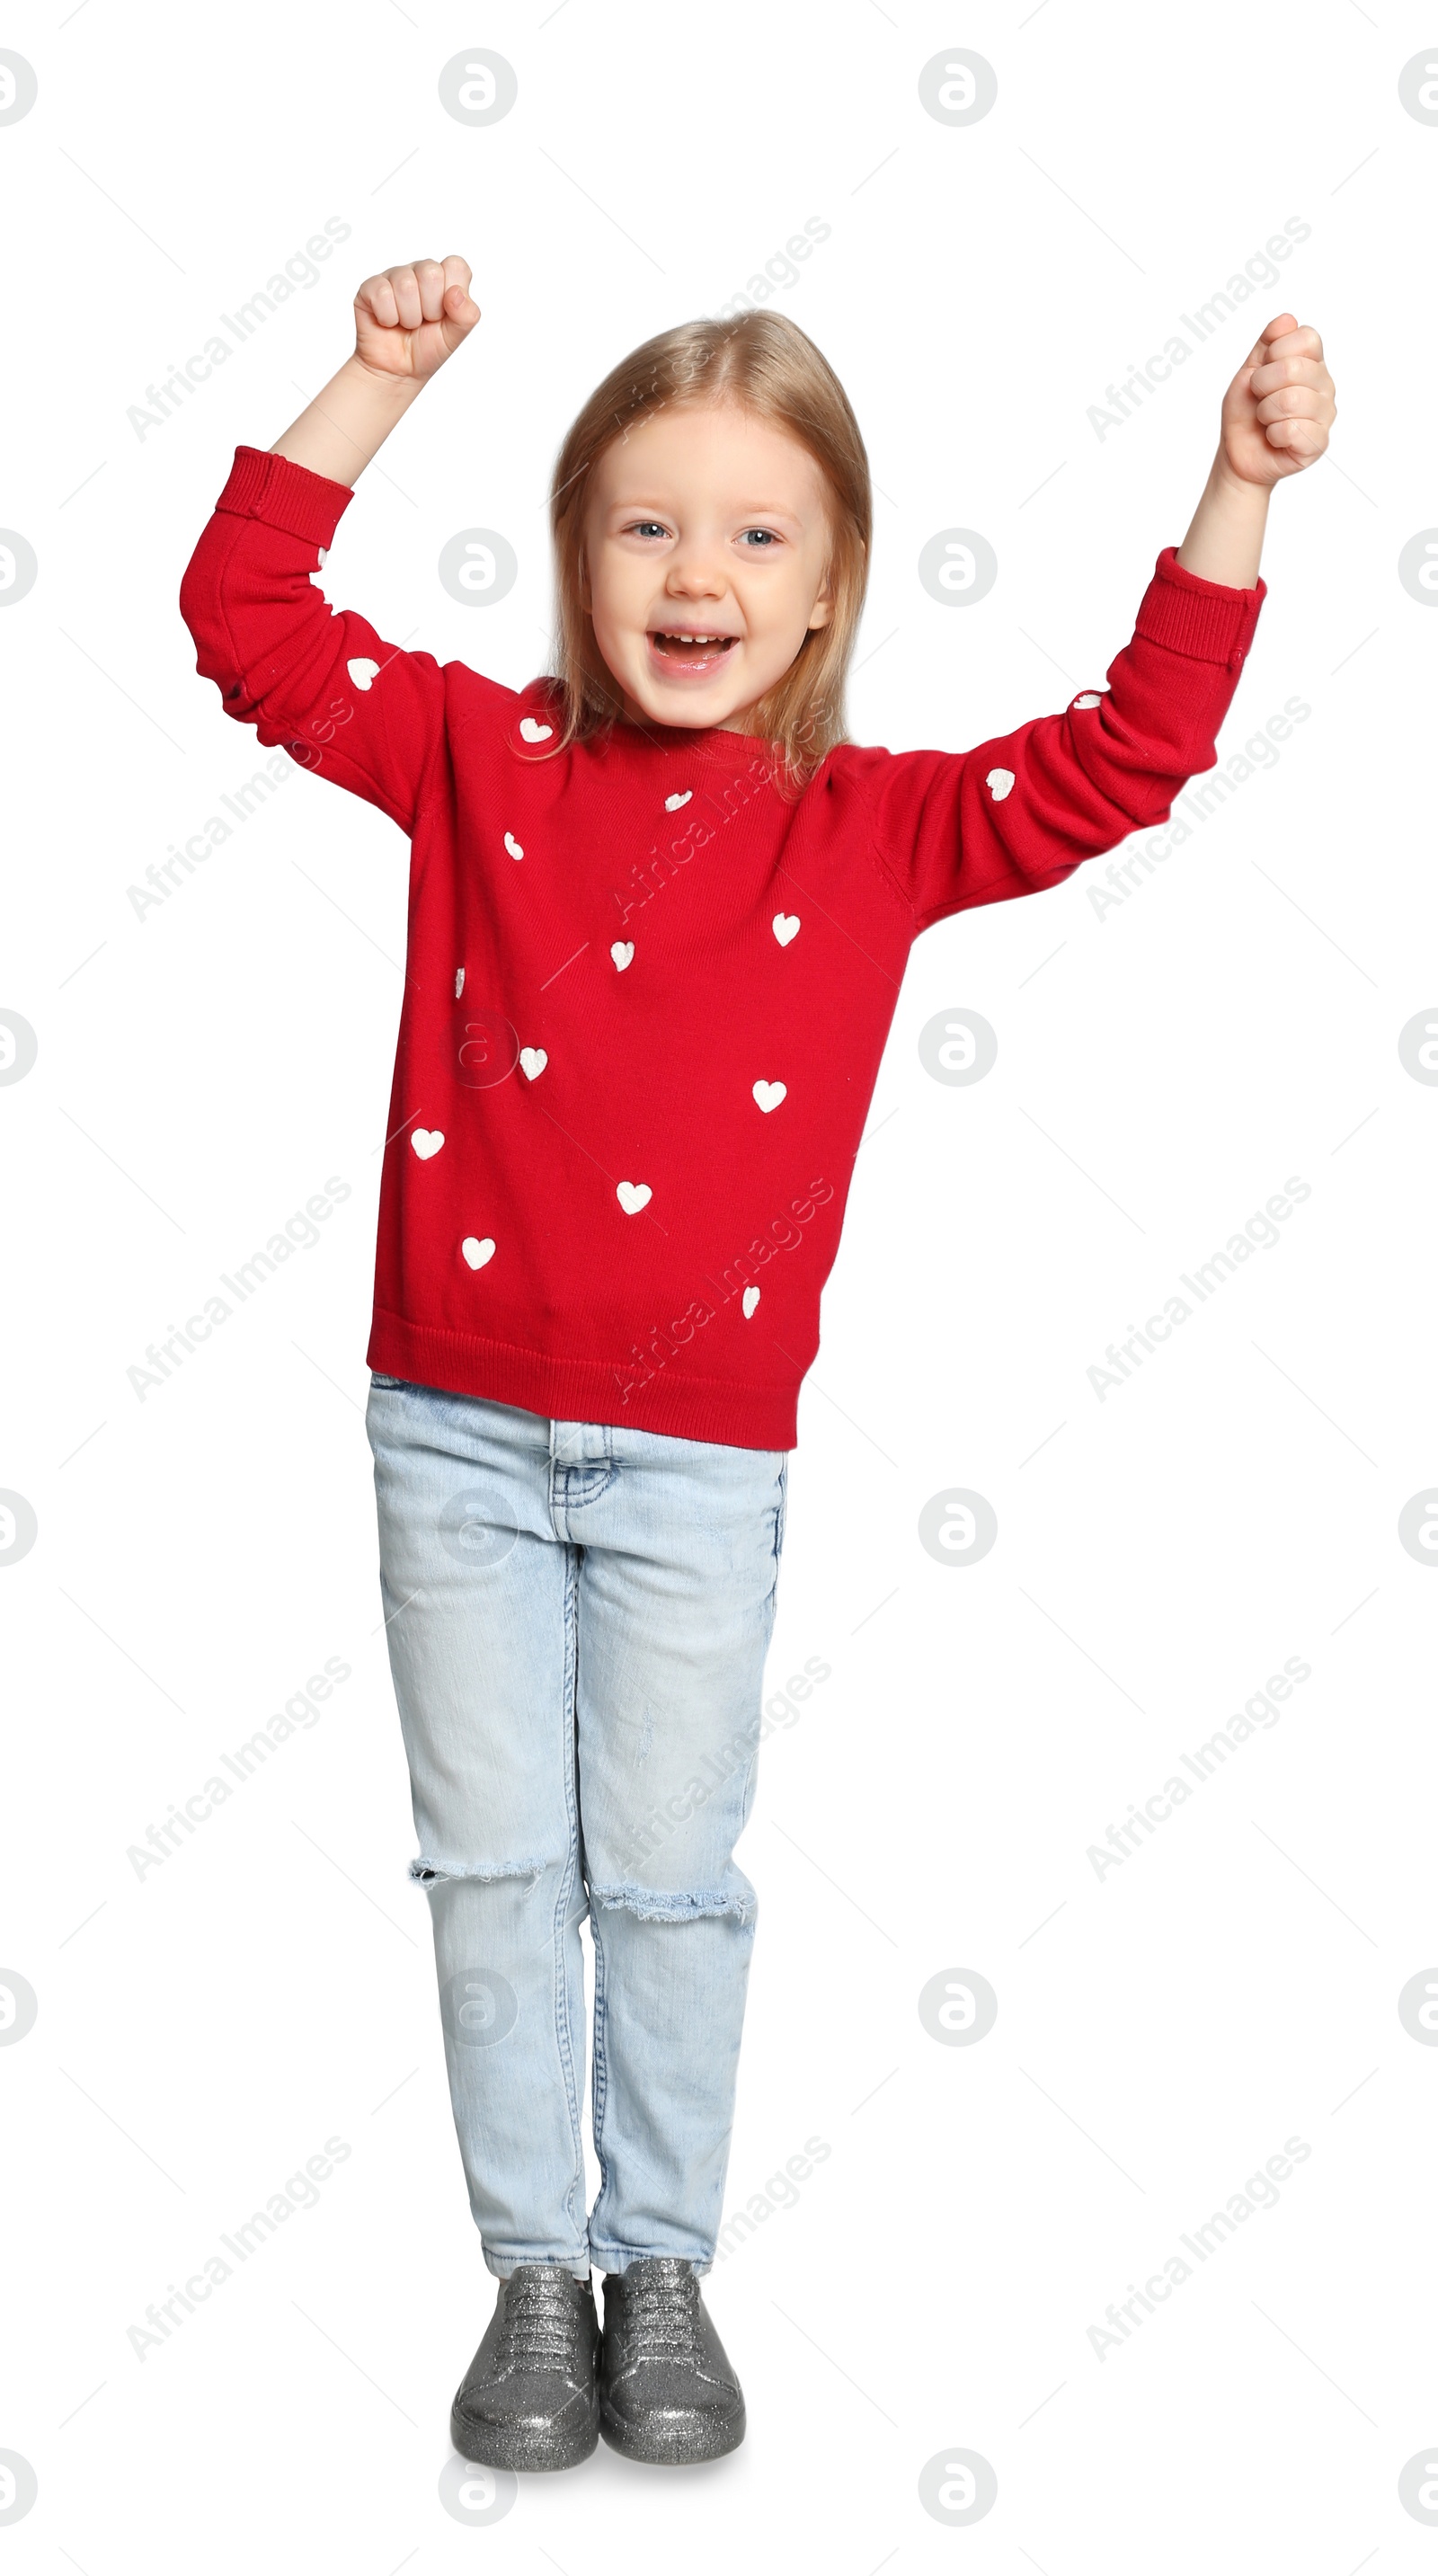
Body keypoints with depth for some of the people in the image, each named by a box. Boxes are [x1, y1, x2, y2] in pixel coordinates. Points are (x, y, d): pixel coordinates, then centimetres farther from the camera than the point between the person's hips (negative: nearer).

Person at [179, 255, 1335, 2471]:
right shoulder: (477, 758, 1)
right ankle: (536, 2275, 24)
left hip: (697, 1456, -1)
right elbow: (248, 620, -1)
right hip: (456, 1432, 1)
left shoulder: (874, 829, -1)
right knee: (495, 1867, 9)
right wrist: (378, 387, -8)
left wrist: (1237, 500, -16)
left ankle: (665, 2274, 26)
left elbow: (1123, 754, -7)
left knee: (668, 1877, 8)